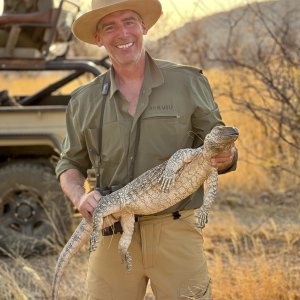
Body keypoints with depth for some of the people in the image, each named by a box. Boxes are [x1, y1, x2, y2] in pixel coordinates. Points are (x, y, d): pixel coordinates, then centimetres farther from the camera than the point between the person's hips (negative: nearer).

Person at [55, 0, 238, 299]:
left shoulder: (188, 83, 3)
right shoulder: (84, 100, 9)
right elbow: (70, 163, 16)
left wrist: (224, 158, -17)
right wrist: (79, 197, -5)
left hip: (175, 232, -2)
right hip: (111, 236, 2)